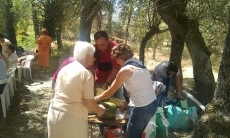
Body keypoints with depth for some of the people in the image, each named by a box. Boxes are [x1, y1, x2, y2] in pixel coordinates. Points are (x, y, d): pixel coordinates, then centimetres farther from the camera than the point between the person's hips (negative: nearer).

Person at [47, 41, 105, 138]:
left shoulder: (64, 69, 9)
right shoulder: (86, 74, -11)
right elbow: (89, 103, -13)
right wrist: (98, 110, 6)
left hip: (54, 113, 7)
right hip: (72, 117, -6)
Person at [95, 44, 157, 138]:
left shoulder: (125, 70, -13)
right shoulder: (140, 65, 10)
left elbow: (110, 92, -4)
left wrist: (96, 98, 11)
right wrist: (126, 103, 18)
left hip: (141, 109, -8)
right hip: (152, 104, 8)